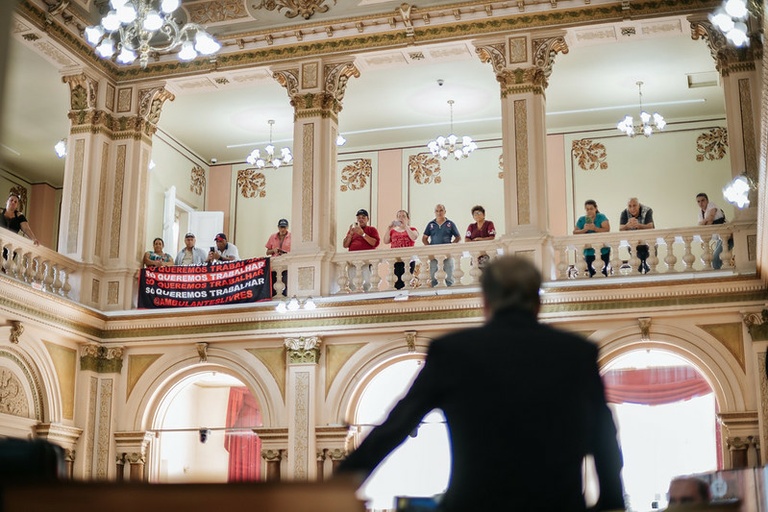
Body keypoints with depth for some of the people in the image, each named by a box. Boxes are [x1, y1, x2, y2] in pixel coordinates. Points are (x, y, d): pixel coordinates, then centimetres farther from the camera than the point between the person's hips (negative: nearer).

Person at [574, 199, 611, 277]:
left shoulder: (601, 217, 0)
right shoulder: (581, 220, 7)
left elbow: (607, 229, -14)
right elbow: (575, 233, 1)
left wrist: (595, 228, -26)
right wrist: (584, 230, -17)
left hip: (603, 251, -2)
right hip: (589, 252, 2)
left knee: (603, 272, -6)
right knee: (592, 273, -9)